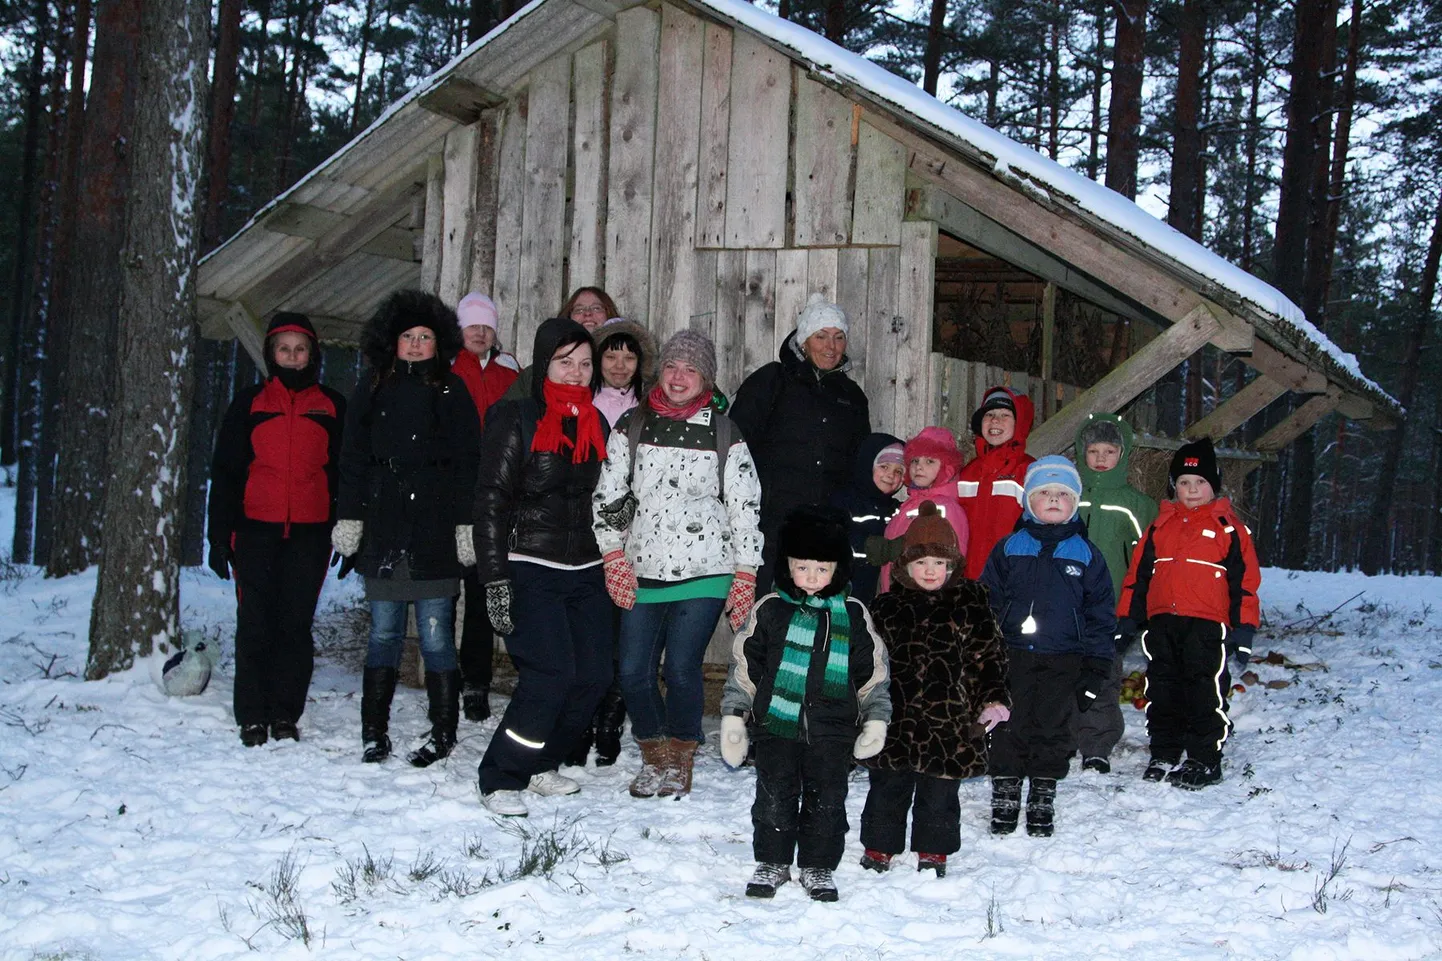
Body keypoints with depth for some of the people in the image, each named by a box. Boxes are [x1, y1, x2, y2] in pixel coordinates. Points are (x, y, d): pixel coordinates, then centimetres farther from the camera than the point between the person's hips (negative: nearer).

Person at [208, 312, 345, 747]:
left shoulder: (332, 406, 10)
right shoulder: (249, 403, 10)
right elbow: (225, 471, 9)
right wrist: (219, 534, 2)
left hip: (310, 533, 0)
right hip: (257, 531, 0)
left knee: (296, 623, 1)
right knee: (255, 624, -1)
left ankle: (285, 715, 10)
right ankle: (252, 718, 6)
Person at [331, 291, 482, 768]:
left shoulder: (452, 391, 6)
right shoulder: (373, 388, 11)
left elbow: (468, 463, 3)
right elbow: (353, 459, 11)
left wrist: (466, 524, -4)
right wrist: (349, 516, 3)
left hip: (435, 532, -2)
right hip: (383, 531, 2)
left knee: (436, 635, -1)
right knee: (384, 633, 6)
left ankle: (443, 732, 8)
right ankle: (374, 732, 13)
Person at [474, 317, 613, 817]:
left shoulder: (596, 425, 14)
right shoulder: (517, 420, -6)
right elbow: (492, 501, -10)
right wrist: (496, 580, -15)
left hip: (584, 570, 7)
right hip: (531, 567, -7)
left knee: (594, 674, 0)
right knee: (552, 673, -17)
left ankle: (539, 765, 19)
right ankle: (501, 777, -3)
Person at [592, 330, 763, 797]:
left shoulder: (724, 434, 2)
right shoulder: (632, 426, 7)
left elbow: (746, 507, 4)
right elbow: (607, 495, 9)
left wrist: (745, 576, 0)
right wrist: (614, 557, 1)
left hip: (703, 572, -2)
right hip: (641, 572, 3)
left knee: (682, 669, -7)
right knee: (633, 672, 0)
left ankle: (680, 762, 13)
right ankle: (654, 758, 20)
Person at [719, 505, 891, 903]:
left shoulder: (853, 615, 4)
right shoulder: (769, 610, 1)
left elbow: (873, 672, 10)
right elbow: (743, 665, 5)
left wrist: (876, 720, 5)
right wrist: (733, 717, 1)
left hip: (831, 730, 1)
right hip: (777, 724, 0)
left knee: (826, 801, 6)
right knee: (775, 799, 5)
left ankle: (818, 866, 21)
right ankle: (772, 862, 22)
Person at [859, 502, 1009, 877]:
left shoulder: (970, 601, 2)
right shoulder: (889, 606, 5)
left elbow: (988, 655, 3)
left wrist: (993, 698, -7)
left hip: (949, 717, -1)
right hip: (897, 716, 1)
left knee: (939, 790, 8)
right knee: (887, 788, 10)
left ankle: (933, 853, 24)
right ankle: (879, 847, 26)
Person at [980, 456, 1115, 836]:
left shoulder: (1086, 554, 6)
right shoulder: (1009, 548, 5)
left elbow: (1100, 612, 6)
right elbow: (987, 601, 8)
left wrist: (1095, 666, 1)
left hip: (1063, 661, 0)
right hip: (1013, 656, 0)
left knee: (1052, 729, 6)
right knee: (1010, 727, 3)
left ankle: (1042, 802, 19)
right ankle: (1004, 800, 14)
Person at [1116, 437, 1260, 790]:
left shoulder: (1228, 527, 3)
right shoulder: (1161, 525, 14)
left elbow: (1245, 579, 1)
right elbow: (1138, 573, 16)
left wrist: (1243, 628, -5)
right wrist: (1128, 618, 12)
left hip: (1206, 626, -4)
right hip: (1160, 624, 4)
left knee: (1206, 692, -2)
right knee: (1162, 691, 10)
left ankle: (1204, 760, 8)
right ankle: (1164, 755, 21)